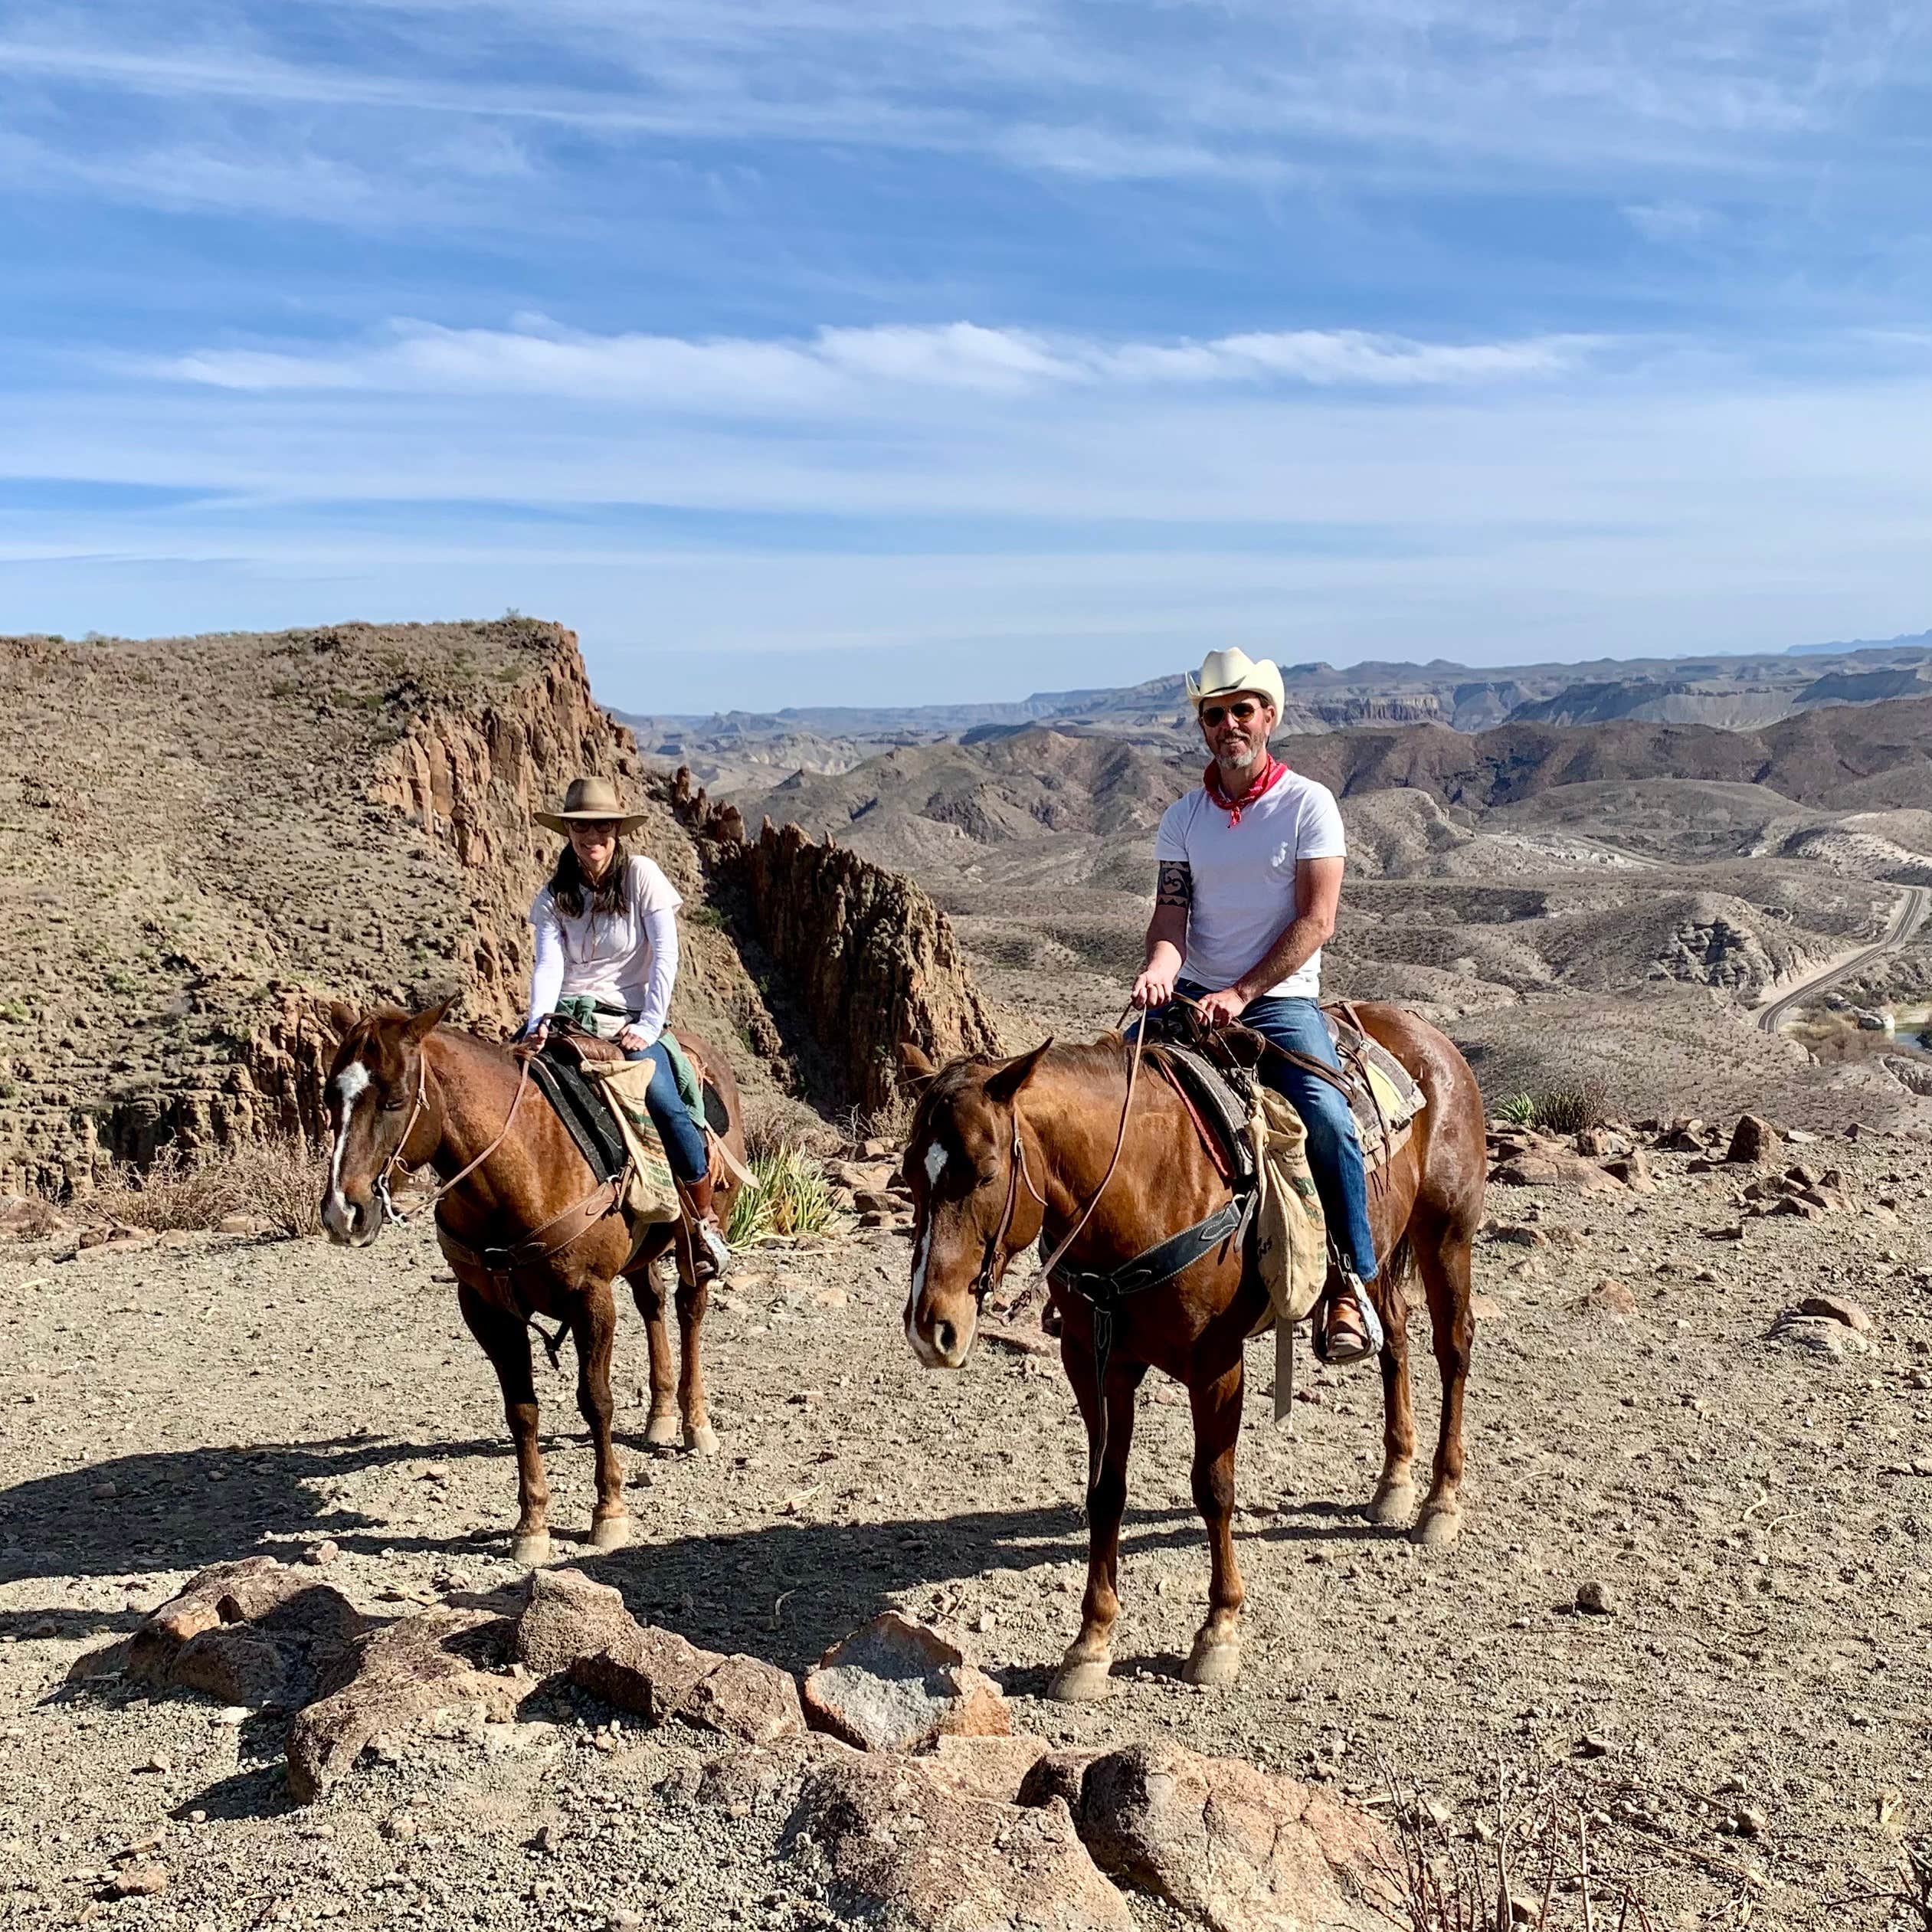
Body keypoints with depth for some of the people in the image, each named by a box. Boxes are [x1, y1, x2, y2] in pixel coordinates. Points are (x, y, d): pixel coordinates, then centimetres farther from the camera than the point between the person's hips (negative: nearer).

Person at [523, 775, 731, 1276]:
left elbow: (666, 954, -7)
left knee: (665, 1103, -26)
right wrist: (539, 1022, -25)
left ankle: (705, 1217, -5)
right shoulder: (554, 896, 8)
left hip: (630, 1018, -3)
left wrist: (649, 1027, -16)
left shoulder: (642, 874, -1)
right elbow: (548, 966, -6)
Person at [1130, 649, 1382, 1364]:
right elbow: (1170, 915, 3)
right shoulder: (1184, 816, 9)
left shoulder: (1308, 804, -3)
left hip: (1280, 1000, -4)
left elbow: (1315, 921, -10)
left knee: (1327, 1120, -26)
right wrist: (1160, 968, -21)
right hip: (1191, 996, 4)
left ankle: (1350, 1286, -9)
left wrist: (1240, 994, -20)